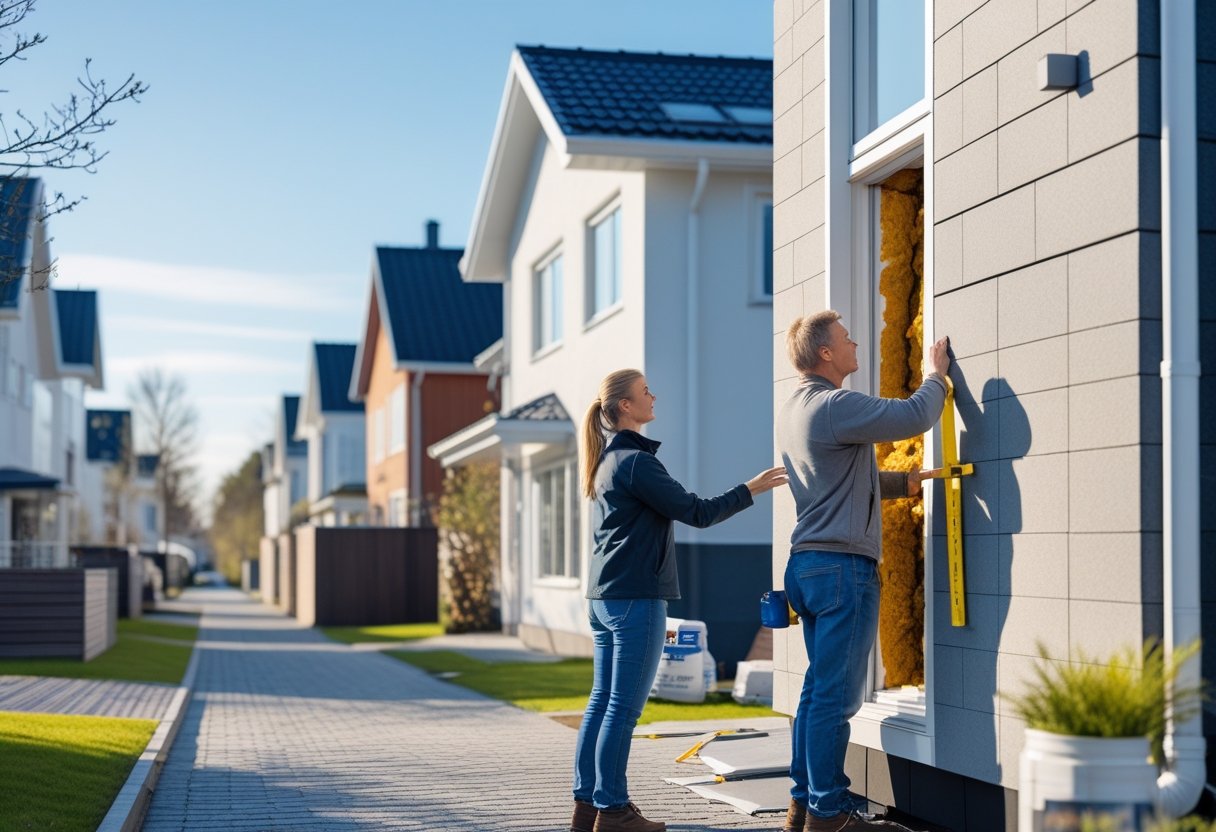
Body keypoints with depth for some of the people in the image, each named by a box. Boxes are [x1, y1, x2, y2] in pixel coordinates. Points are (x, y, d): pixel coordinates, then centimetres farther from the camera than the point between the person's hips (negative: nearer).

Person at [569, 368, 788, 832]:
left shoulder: (606, 462, 16)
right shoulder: (636, 462, -13)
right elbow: (697, 513, -13)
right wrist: (751, 489, -3)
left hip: (603, 597, 9)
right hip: (636, 599, -9)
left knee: (602, 701, 10)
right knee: (624, 707, -5)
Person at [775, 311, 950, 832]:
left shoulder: (791, 412, 16)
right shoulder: (834, 407, -15)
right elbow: (916, 416, -15)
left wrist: (904, 481, 27)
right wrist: (937, 374, 3)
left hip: (807, 563, 10)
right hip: (843, 565, -10)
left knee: (818, 687, 14)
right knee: (836, 695, -4)